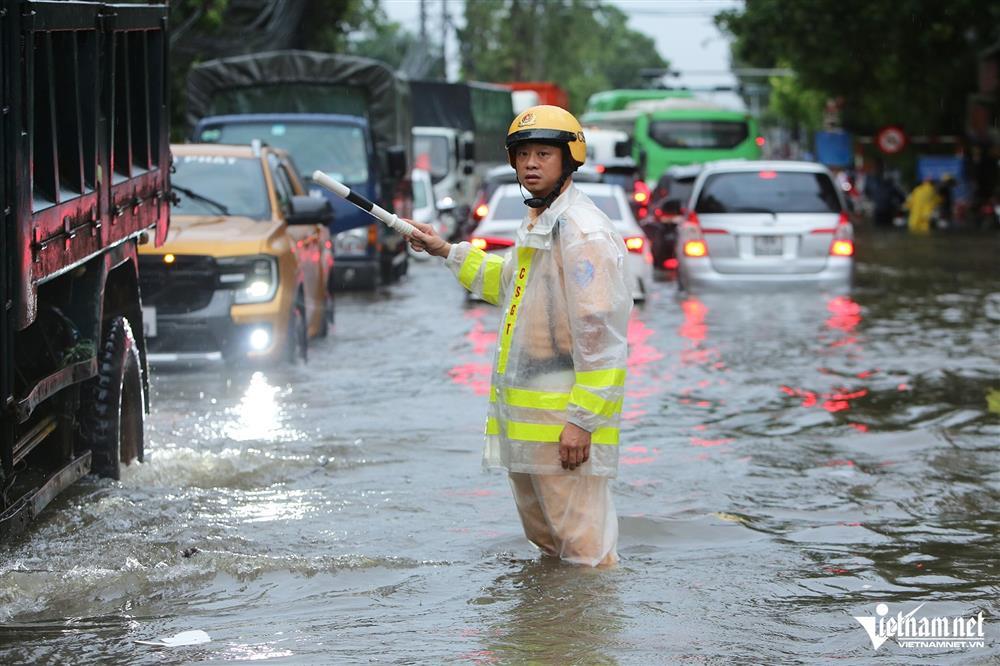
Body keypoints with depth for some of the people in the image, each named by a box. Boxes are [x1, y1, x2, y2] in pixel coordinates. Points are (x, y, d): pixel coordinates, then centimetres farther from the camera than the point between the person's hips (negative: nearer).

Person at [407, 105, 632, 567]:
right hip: (522, 420, 10)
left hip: (566, 420, -10)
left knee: (584, 548, -10)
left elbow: (600, 334, -22)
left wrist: (582, 420, -24)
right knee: (544, 539, 20)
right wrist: (447, 252, 33)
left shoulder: (584, 232, -17)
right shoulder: (535, 223, 15)